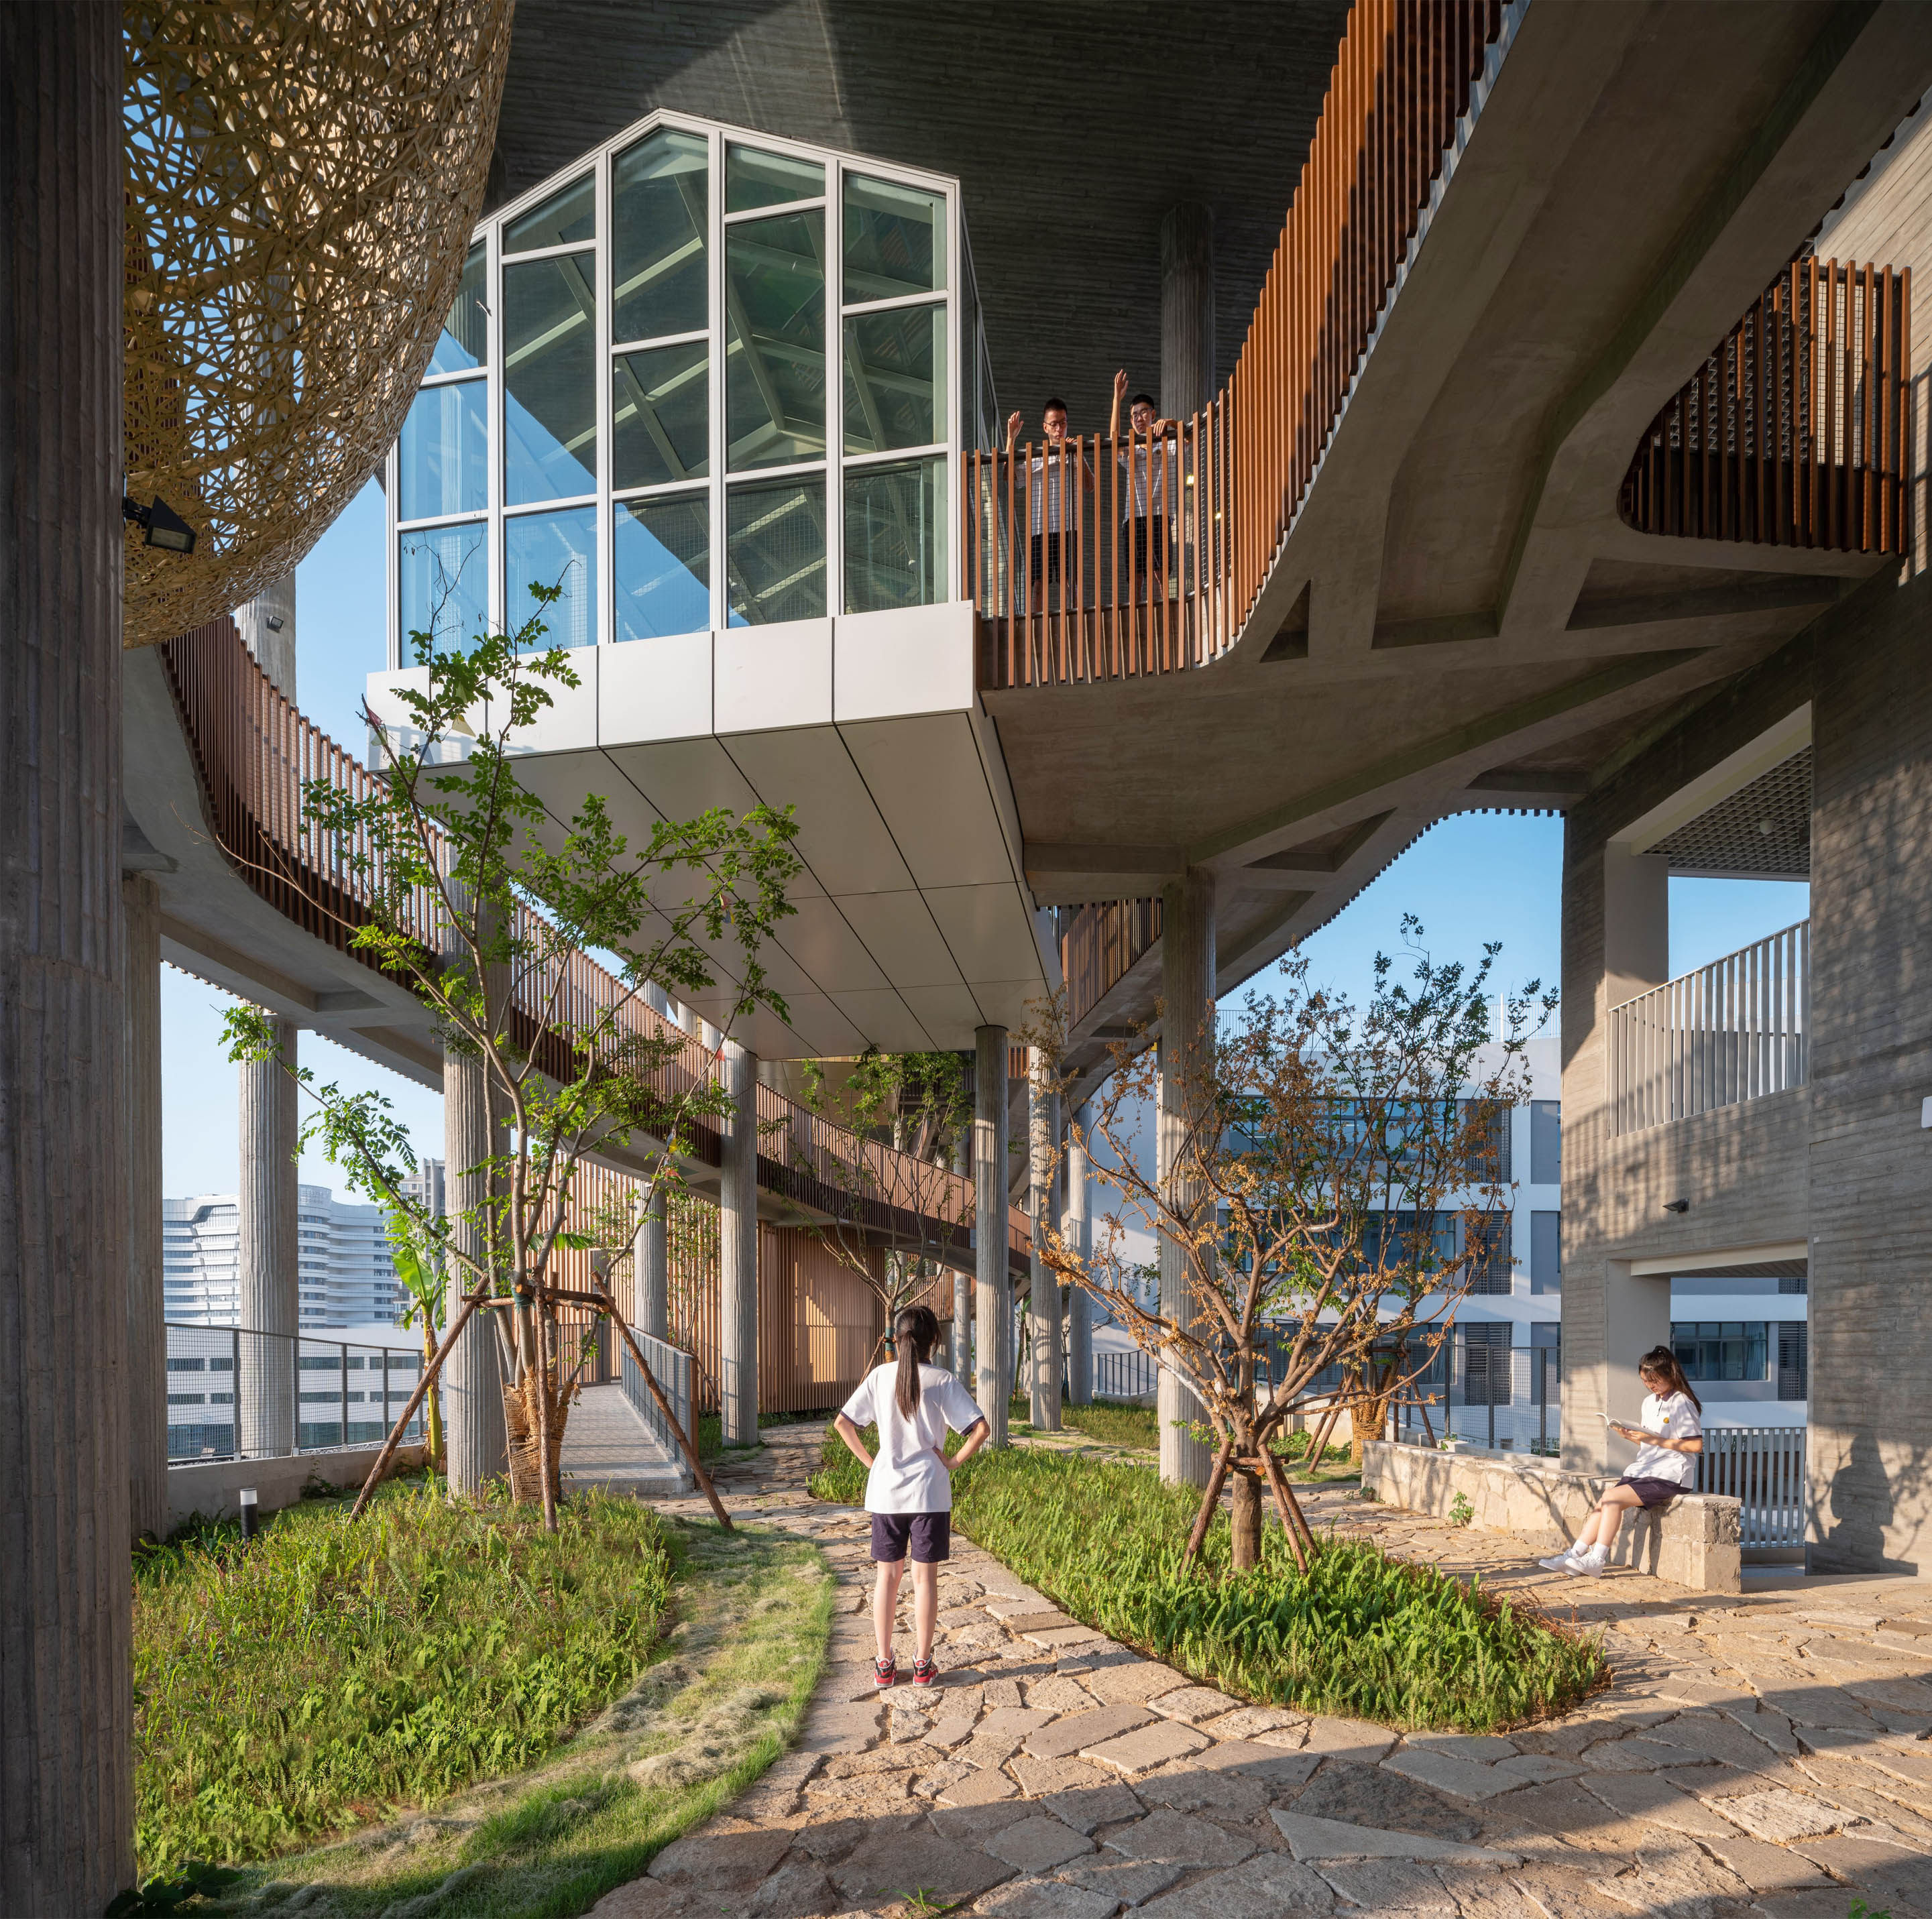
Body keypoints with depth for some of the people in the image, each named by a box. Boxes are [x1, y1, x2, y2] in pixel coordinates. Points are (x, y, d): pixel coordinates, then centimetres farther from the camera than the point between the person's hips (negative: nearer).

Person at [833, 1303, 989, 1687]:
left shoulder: (880, 1377, -1)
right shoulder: (942, 1381, -8)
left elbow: (843, 1423, 0)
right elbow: (980, 1429, -14)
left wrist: (869, 1462, 6)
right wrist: (954, 1463, -4)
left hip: (885, 1492, 2)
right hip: (929, 1492, -2)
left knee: (888, 1575, 11)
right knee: (925, 1577, 6)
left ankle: (884, 1663, 16)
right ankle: (922, 1665, 12)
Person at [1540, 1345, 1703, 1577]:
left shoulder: (1682, 1404, -9)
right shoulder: (1649, 1403, 17)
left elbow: (1696, 1445, -16)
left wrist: (1655, 1440, -17)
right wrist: (1628, 1434, 2)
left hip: (1669, 1476, -8)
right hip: (1644, 1470, 8)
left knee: (1612, 1498, -23)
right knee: (1604, 1504, -9)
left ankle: (1596, 1561, -20)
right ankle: (1573, 1556, -11)